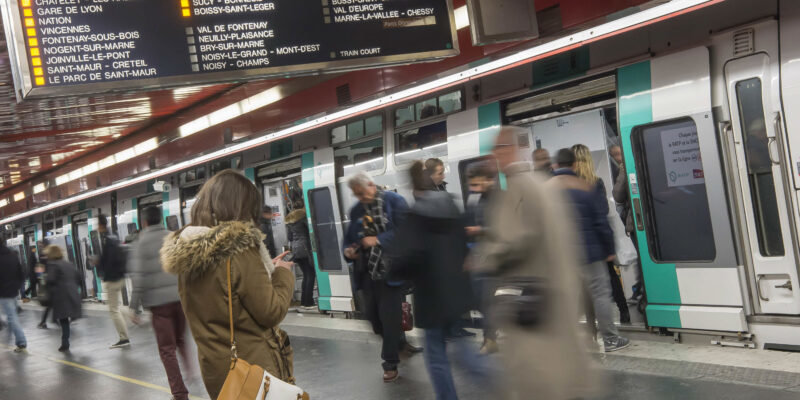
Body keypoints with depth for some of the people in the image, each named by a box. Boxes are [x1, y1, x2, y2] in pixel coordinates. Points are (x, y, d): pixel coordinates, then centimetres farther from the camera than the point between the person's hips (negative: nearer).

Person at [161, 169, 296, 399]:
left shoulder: (186, 254, 1)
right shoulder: (240, 248, -20)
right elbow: (271, 313, -16)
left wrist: (266, 270, 13)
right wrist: (283, 275, -1)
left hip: (215, 370, 7)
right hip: (254, 369, -7)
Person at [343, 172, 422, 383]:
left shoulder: (394, 201, -8)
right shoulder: (356, 210, 9)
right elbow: (349, 237, 15)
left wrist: (378, 240, -21)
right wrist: (348, 250, -8)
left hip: (390, 269, -6)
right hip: (367, 271, 6)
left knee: (390, 315, -3)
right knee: (372, 314, 13)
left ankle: (390, 363, 12)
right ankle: (398, 342, 39)